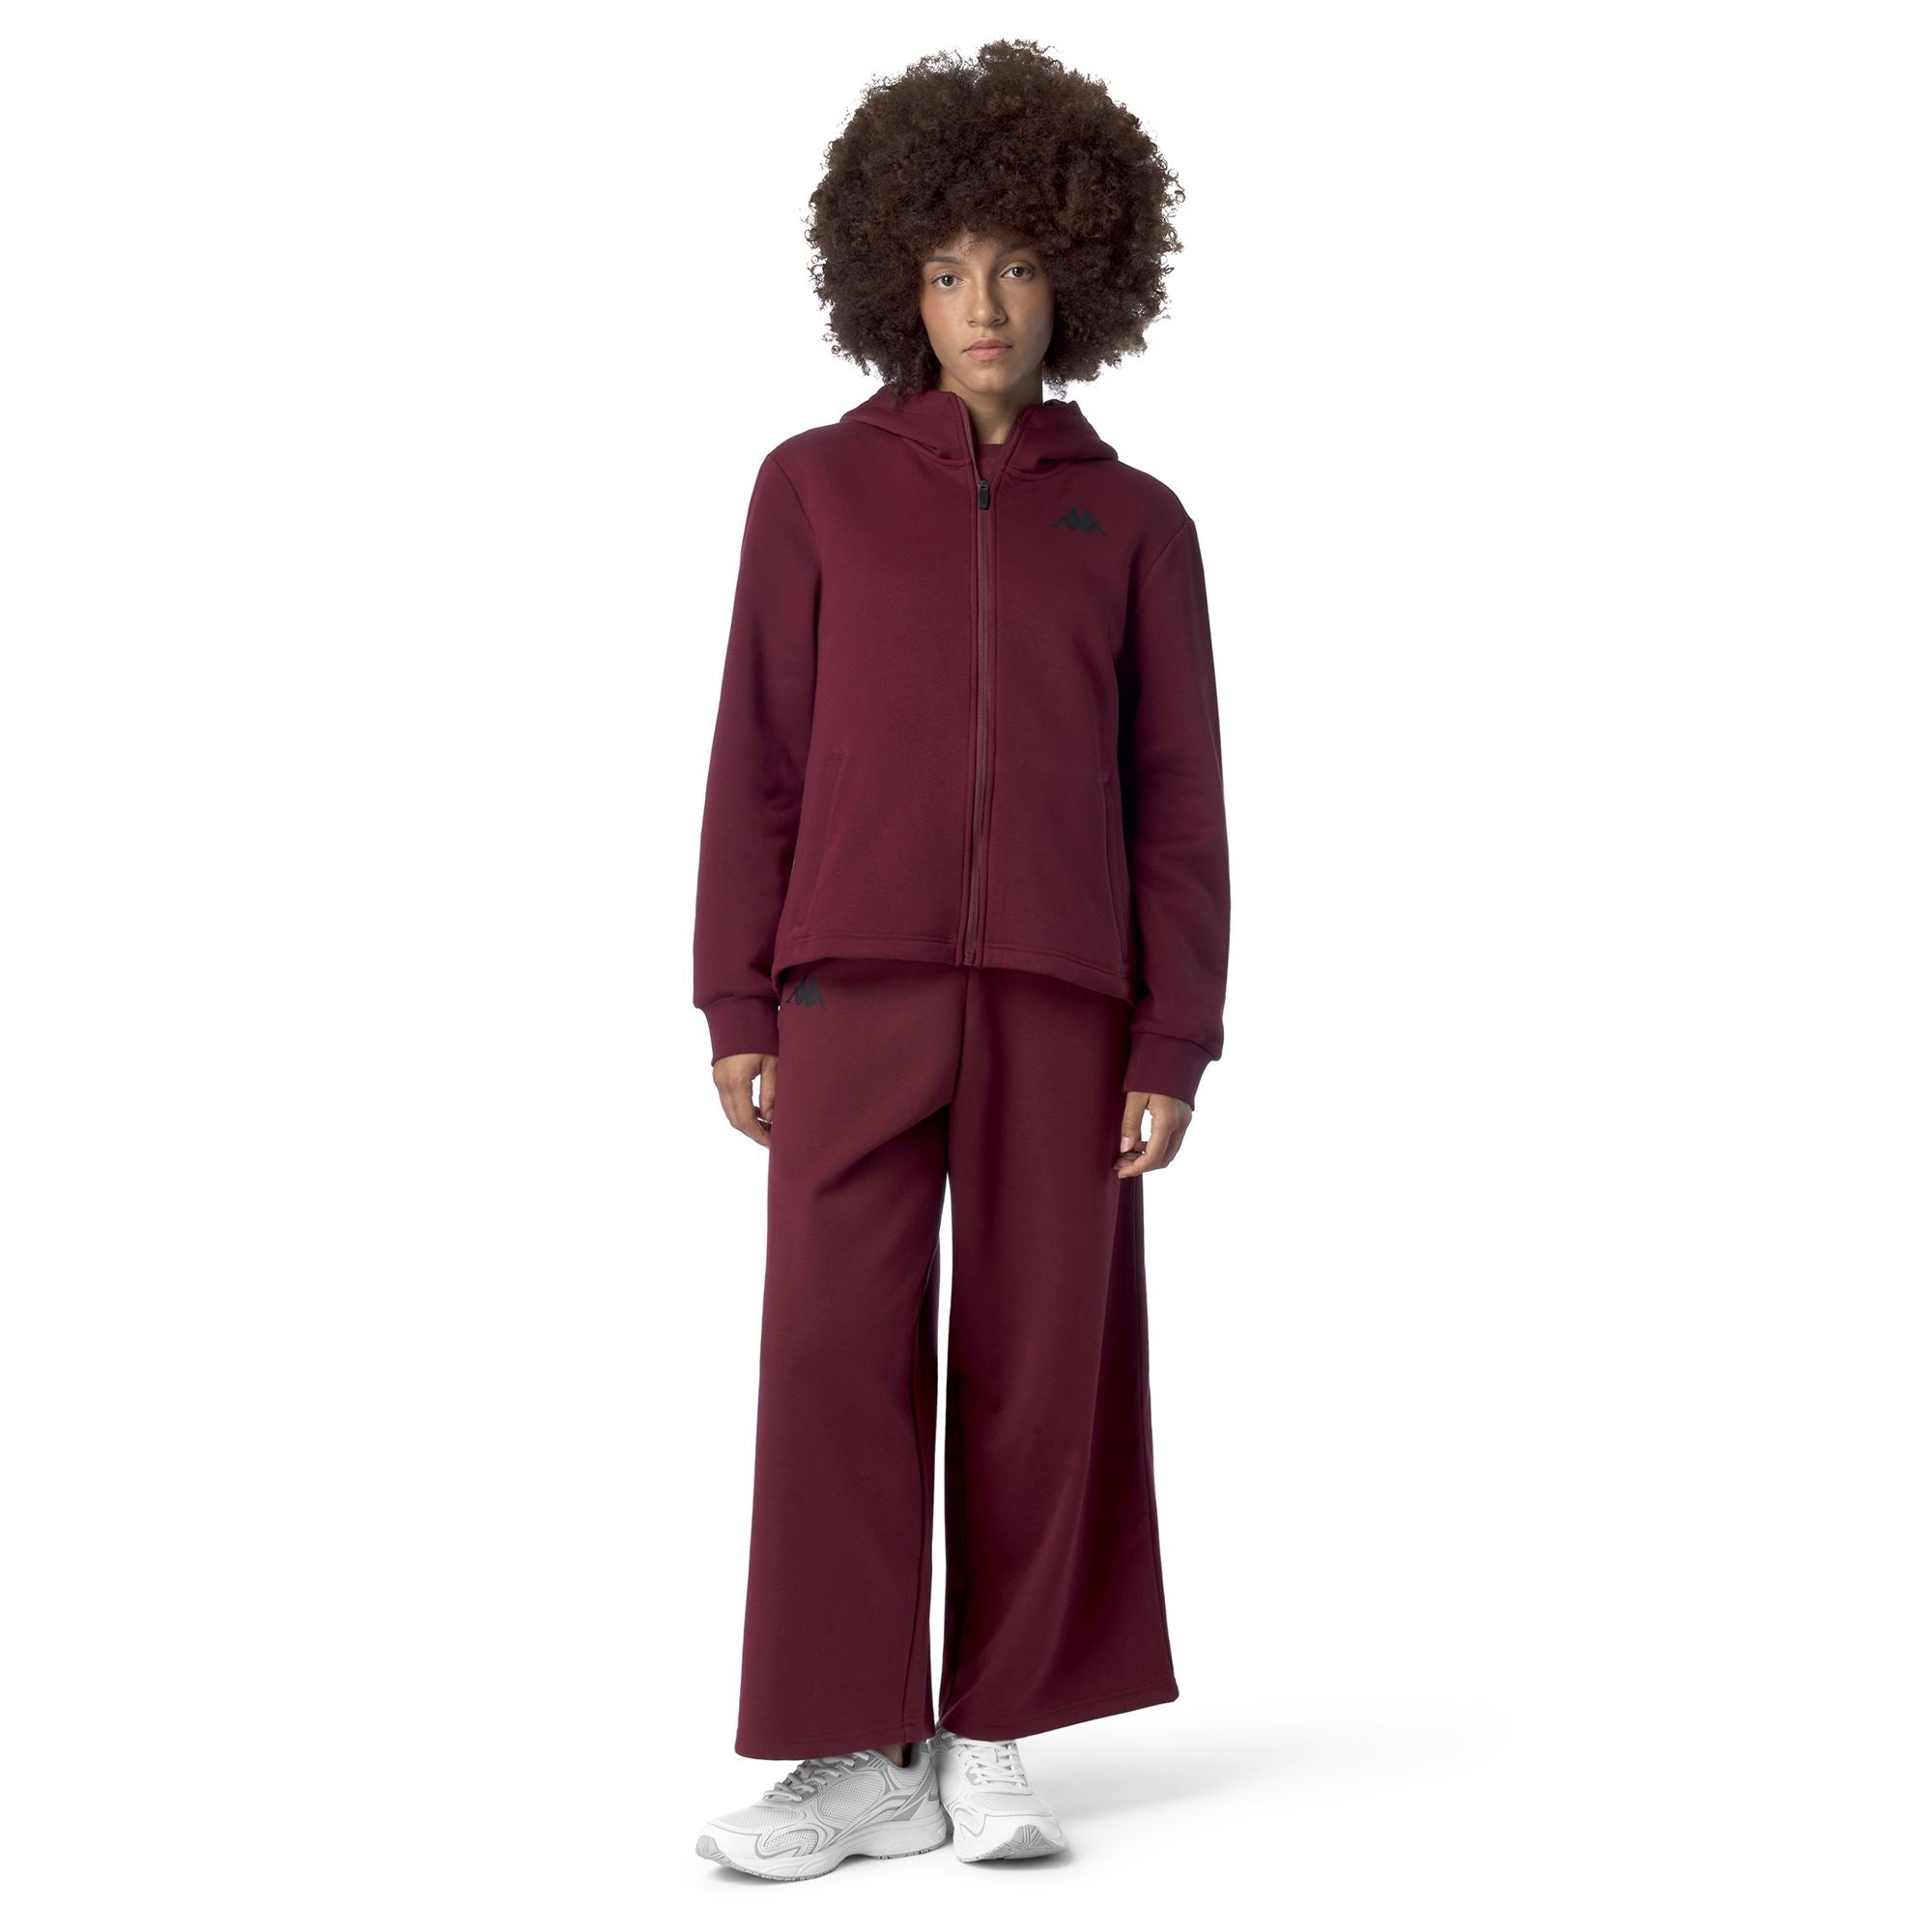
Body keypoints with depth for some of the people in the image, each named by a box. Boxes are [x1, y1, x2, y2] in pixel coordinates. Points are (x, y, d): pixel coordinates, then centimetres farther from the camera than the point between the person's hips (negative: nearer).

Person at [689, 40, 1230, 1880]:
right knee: (835, 1356, -7)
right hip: (858, 983, 0)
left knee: (1040, 1363, 1)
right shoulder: (815, 487, 6)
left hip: (1061, 990, 1)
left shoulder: (1133, 522, 8)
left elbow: (1177, 798, 5)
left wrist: (1175, 1044, -3)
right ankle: (857, 1755, 0)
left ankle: (990, 1738, 13)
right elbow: (759, 759, 5)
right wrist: (733, 1010, -1)